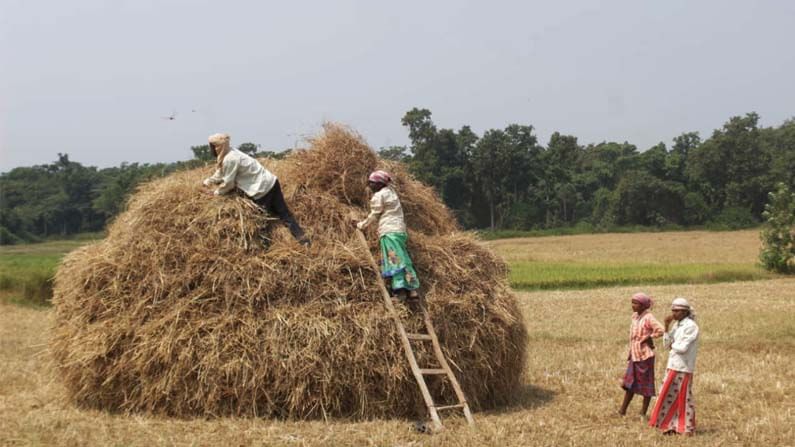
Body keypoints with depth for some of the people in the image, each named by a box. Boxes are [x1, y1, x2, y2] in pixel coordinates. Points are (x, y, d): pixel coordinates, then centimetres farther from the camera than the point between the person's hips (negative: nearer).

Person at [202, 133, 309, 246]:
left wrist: (217, 192, 3)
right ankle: (302, 238, 9)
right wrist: (209, 181, 16)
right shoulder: (231, 152, 10)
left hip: (262, 189, -9)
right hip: (271, 182, 10)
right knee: (283, 213, 11)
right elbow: (221, 173, 23)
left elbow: (228, 183, -12)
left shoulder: (229, 159, -19)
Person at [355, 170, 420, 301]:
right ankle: (412, 290, 0)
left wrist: (362, 225, 14)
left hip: (389, 231, -9)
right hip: (400, 230, 9)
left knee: (394, 260, -14)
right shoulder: (391, 192, 23)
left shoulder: (379, 195, -3)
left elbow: (374, 215, 1)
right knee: (403, 259, 6)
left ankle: (400, 290, -22)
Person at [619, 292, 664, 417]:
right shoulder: (634, 316, 9)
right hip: (634, 355, 8)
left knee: (646, 383, 3)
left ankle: (643, 412, 10)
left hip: (645, 355, -8)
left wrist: (648, 337, -14)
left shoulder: (648, 318, -14)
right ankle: (622, 411, 13)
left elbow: (660, 331, -25)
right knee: (630, 383, 10)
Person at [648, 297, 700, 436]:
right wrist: (667, 327, -1)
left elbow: (683, 347, -21)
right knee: (669, 396, 10)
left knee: (683, 398, -1)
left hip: (683, 368, -8)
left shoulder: (690, 326, -13)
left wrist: (672, 345, -2)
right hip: (672, 366, 8)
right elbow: (666, 344, 9)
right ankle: (671, 425, 19)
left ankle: (688, 428, 9)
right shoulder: (676, 325, 12)